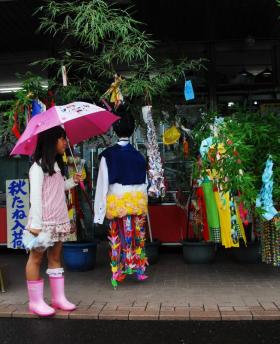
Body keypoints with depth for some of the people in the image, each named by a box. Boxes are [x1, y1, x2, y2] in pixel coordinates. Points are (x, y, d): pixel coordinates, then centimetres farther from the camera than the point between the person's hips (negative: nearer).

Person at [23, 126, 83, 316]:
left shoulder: (57, 165, 15)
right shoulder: (38, 166, -10)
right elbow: (35, 195, -15)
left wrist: (73, 181, 6)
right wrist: (35, 223, -18)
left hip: (59, 220, 8)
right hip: (44, 221, -8)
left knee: (55, 257, 12)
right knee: (36, 258, 2)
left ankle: (59, 297, 20)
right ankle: (36, 301, 10)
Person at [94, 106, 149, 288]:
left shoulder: (108, 155, -8)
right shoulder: (139, 156, -1)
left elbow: (102, 184, -10)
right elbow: (144, 184, 3)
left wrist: (99, 212, -6)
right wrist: (143, 204, 14)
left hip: (116, 203, -1)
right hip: (137, 202, 2)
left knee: (117, 238, 10)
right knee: (137, 235, 13)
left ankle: (118, 275, 18)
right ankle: (139, 269, 21)